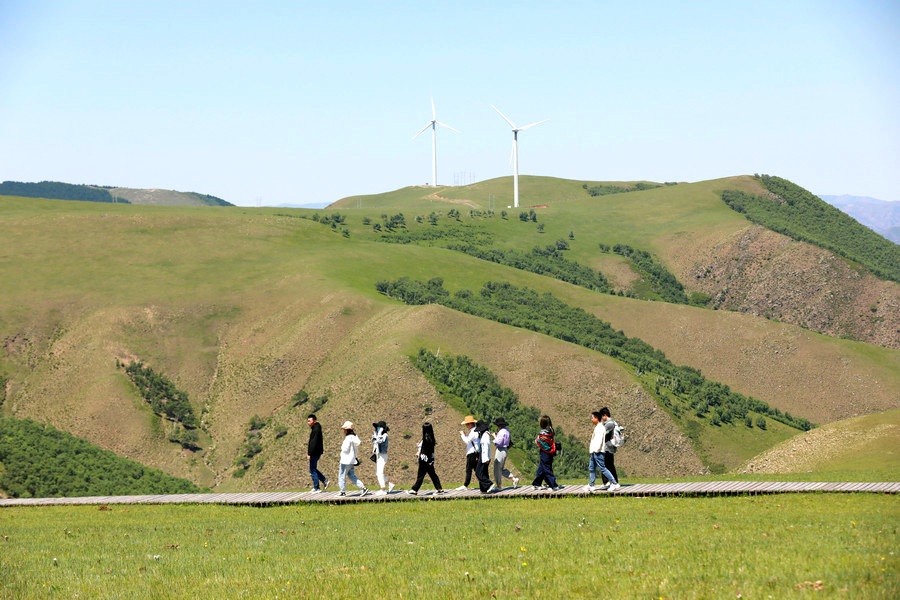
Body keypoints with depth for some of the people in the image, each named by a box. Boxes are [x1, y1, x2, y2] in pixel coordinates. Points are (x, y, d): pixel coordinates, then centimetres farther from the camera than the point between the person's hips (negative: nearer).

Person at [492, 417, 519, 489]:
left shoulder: (502, 432, -19)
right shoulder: (506, 430, 13)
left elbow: (498, 442, -23)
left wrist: (495, 436, -6)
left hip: (501, 450, -10)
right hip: (504, 450, 10)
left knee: (497, 468, -2)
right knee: (502, 469, 17)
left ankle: (499, 486, 2)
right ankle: (514, 479, 12)